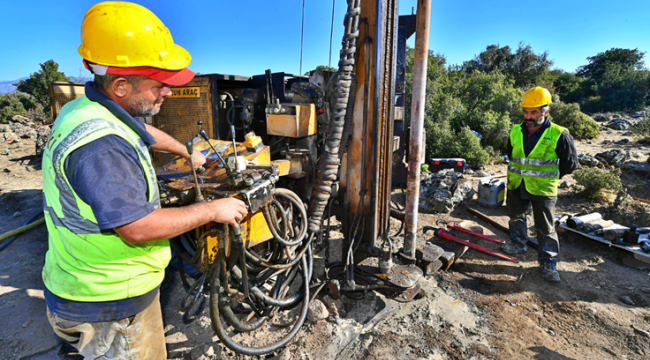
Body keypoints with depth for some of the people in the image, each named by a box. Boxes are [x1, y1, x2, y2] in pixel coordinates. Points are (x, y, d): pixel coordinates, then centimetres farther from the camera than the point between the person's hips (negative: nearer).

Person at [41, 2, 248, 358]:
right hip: (108, 307, -9)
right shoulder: (100, 144, -32)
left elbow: (146, 134, 19)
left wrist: (188, 152, 33)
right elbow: (138, 228, -33)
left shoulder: (86, 111, 2)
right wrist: (213, 209, -22)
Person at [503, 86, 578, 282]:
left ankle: (549, 263, 19)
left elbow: (571, 163, -5)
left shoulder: (558, 135, -14)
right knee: (516, 217, 21)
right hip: (516, 186, 5)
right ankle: (518, 244, 43)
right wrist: (519, 172, 13)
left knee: (546, 228, 6)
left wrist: (549, 175, 0)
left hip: (543, 189, -4)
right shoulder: (516, 131, -2)